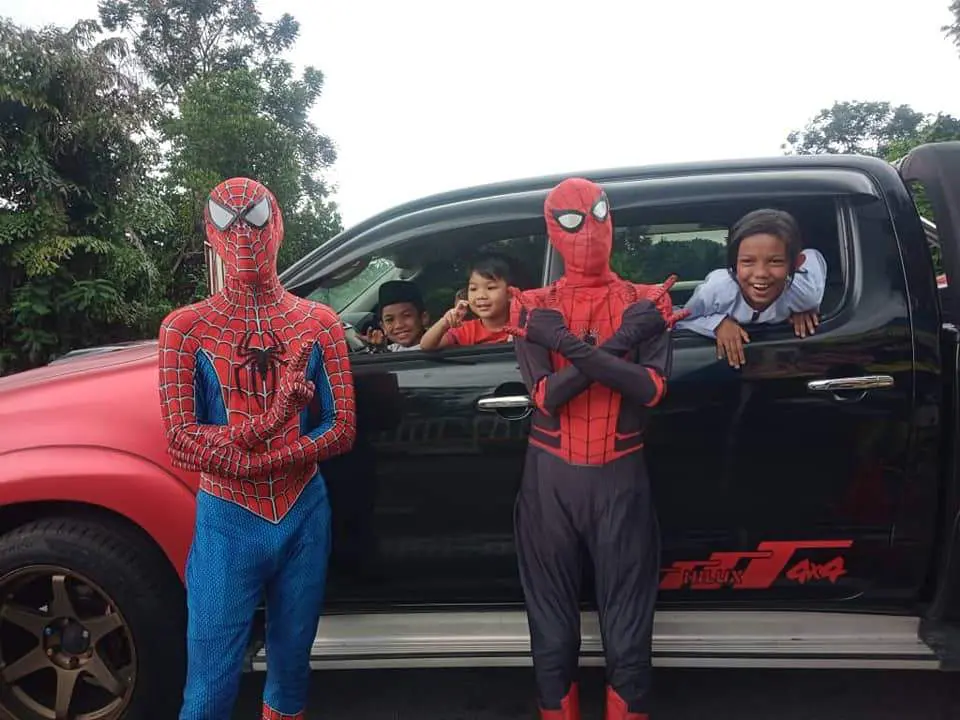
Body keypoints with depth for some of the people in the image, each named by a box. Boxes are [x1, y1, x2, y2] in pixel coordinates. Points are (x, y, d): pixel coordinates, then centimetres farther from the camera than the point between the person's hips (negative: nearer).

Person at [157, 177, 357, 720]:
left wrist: (249, 456, -16)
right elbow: (181, 441, -9)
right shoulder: (187, 327, -2)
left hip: (305, 515, 2)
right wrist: (276, 415, -20)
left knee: (292, 661, 18)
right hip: (227, 521, -2)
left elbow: (342, 429, -3)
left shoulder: (319, 322, 3)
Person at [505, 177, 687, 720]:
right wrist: (616, 345, -17)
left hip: (620, 475, 0)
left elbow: (652, 389, -11)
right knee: (553, 617, 10)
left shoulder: (644, 303, 5)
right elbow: (545, 397, -10)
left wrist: (579, 350, -20)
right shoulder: (535, 309, 4)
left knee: (627, 620, 5)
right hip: (552, 476, 1)